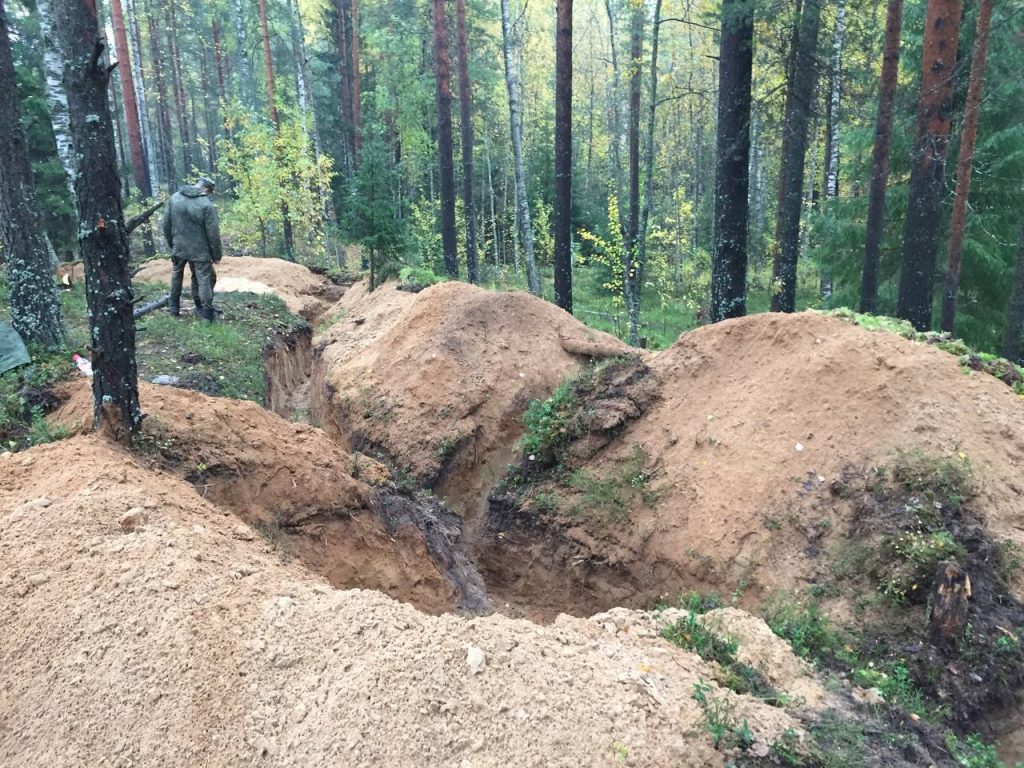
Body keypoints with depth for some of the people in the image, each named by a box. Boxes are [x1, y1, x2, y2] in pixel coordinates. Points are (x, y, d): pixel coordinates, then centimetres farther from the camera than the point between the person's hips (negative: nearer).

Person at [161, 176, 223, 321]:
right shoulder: (206, 205, -17)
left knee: (176, 275, 24)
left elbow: (166, 225, 8)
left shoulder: (174, 198, 0)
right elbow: (213, 234, -16)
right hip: (199, 250, -5)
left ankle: (174, 306, 33)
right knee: (204, 279, 3)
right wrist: (216, 254, -5)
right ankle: (206, 312, 4)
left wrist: (172, 244, 20)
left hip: (178, 248, 5)